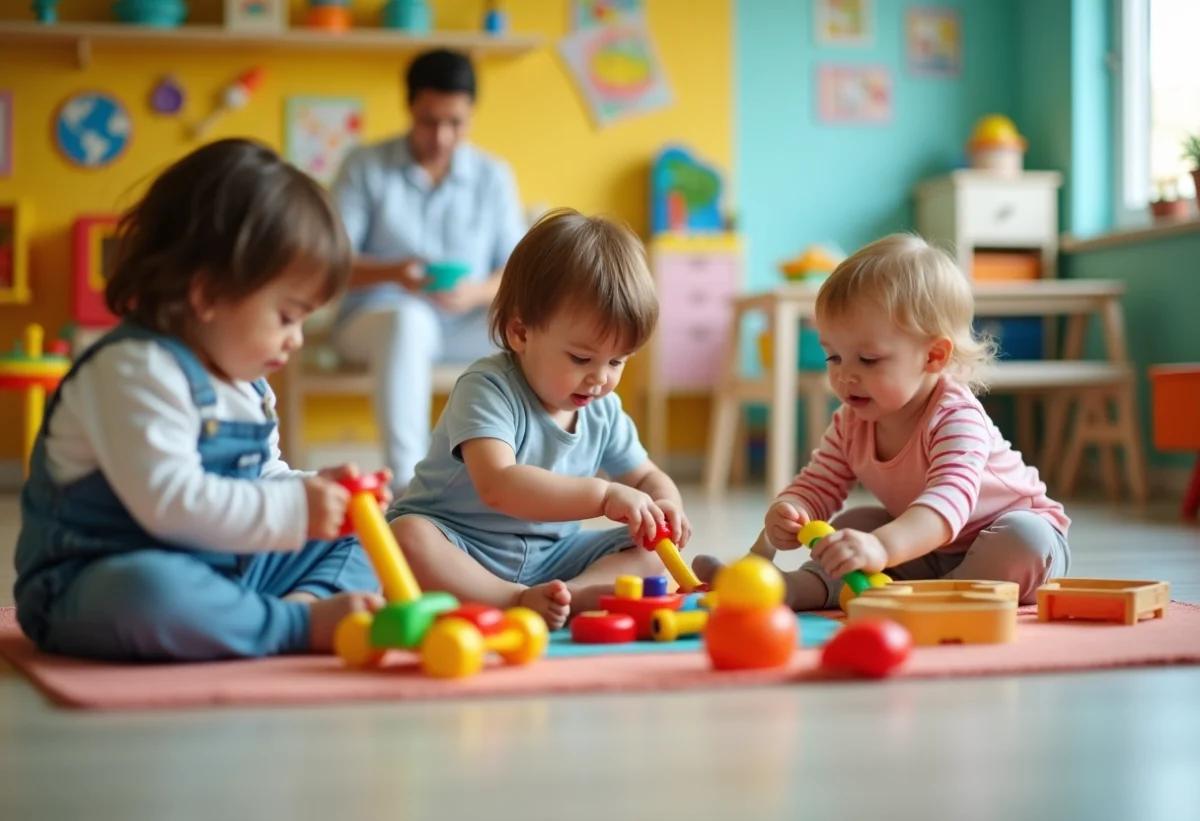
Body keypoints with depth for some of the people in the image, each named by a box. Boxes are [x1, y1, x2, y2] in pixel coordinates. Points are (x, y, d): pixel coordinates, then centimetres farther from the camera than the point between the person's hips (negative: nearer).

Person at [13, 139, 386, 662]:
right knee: (148, 590, -44)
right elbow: (168, 502, -30)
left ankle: (308, 602, -20)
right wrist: (293, 509, -26)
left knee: (347, 551, 11)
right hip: (101, 581, -9)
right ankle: (303, 625, -29)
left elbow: (264, 481, 20)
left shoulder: (248, 388, 13)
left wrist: (316, 489, -3)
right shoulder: (136, 370, -21)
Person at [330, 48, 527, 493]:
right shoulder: (365, 167, 0)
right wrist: (393, 273, -25)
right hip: (373, 320, -3)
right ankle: (405, 481, -45)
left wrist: (479, 292, -19)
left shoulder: (493, 177, 8)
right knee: (410, 321, -39)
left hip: (464, 329, 3)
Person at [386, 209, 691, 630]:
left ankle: (566, 597, -32)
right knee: (406, 538, -36)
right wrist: (604, 495, -37)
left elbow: (647, 476, 16)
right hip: (461, 548, -6)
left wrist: (664, 504, -11)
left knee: (649, 551, -9)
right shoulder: (488, 389, -19)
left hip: (548, 558, 6)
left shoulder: (604, 411, 3)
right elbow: (498, 486, -33)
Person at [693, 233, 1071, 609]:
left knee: (1026, 538, -35)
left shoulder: (956, 418, -32)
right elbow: (816, 486, -7)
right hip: (929, 548, 7)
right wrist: (785, 514, -34)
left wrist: (882, 545, -67)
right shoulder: (852, 423, -8)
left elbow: (949, 501, -48)